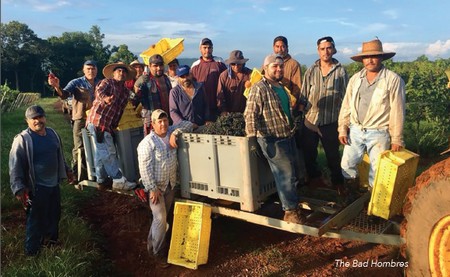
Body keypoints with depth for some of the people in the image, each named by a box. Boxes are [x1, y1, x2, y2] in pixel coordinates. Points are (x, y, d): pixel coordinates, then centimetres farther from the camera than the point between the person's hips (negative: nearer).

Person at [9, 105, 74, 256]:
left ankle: (51, 240, 44)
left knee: (54, 215, 21)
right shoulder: (22, 139, -17)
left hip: (54, 184, 7)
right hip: (36, 188, -7)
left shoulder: (52, 133, 4)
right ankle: (32, 250, 26)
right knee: (36, 219, 7)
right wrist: (19, 188, -23)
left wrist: (66, 170, 25)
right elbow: (15, 166, -17)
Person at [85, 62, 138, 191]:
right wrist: (105, 98, -44)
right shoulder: (107, 82, -2)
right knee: (109, 153, -6)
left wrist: (114, 126, 6)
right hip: (97, 120, -8)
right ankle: (119, 181, -3)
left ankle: (102, 180, 24)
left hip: (108, 124, 8)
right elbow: (99, 91, -23)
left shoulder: (125, 91, 18)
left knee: (101, 153, 15)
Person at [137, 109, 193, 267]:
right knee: (161, 219, -6)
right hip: (155, 186, -6)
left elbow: (188, 125, 1)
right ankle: (158, 252, 13)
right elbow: (145, 169, -20)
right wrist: (153, 189, -20)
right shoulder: (147, 143, -19)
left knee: (162, 217, 17)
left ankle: (152, 244, 36)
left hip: (170, 185, 6)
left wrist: (175, 133, -16)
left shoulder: (170, 132, 0)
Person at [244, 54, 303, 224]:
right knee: (286, 175, -6)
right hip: (273, 140, -9)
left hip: (288, 137, 9)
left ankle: (293, 202, 34)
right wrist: (252, 138, -25)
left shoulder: (281, 88, 15)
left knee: (293, 171, 17)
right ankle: (290, 211, 6)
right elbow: (250, 115, -19)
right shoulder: (258, 89, -14)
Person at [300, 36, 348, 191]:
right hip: (310, 120, 3)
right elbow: (303, 95, 6)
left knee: (333, 155, 9)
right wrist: (302, 112, 2)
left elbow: (345, 97, -1)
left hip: (330, 122, -2)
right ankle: (313, 178, 36)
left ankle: (337, 182, 30)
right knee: (308, 153, 14)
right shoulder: (311, 71, 3)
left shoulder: (340, 71, -3)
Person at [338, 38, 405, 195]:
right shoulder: (355, 79, 5)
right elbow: (346, 106, 8)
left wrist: (397, 139, -8)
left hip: (379, 133, -4)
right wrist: (343, 129, 3)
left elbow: (397, 111, -9)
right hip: (355, 130, 4)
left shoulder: (393, 80, -9)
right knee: (347, 165, 10)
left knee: (377, 171, 6)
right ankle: (352, 195, 32)